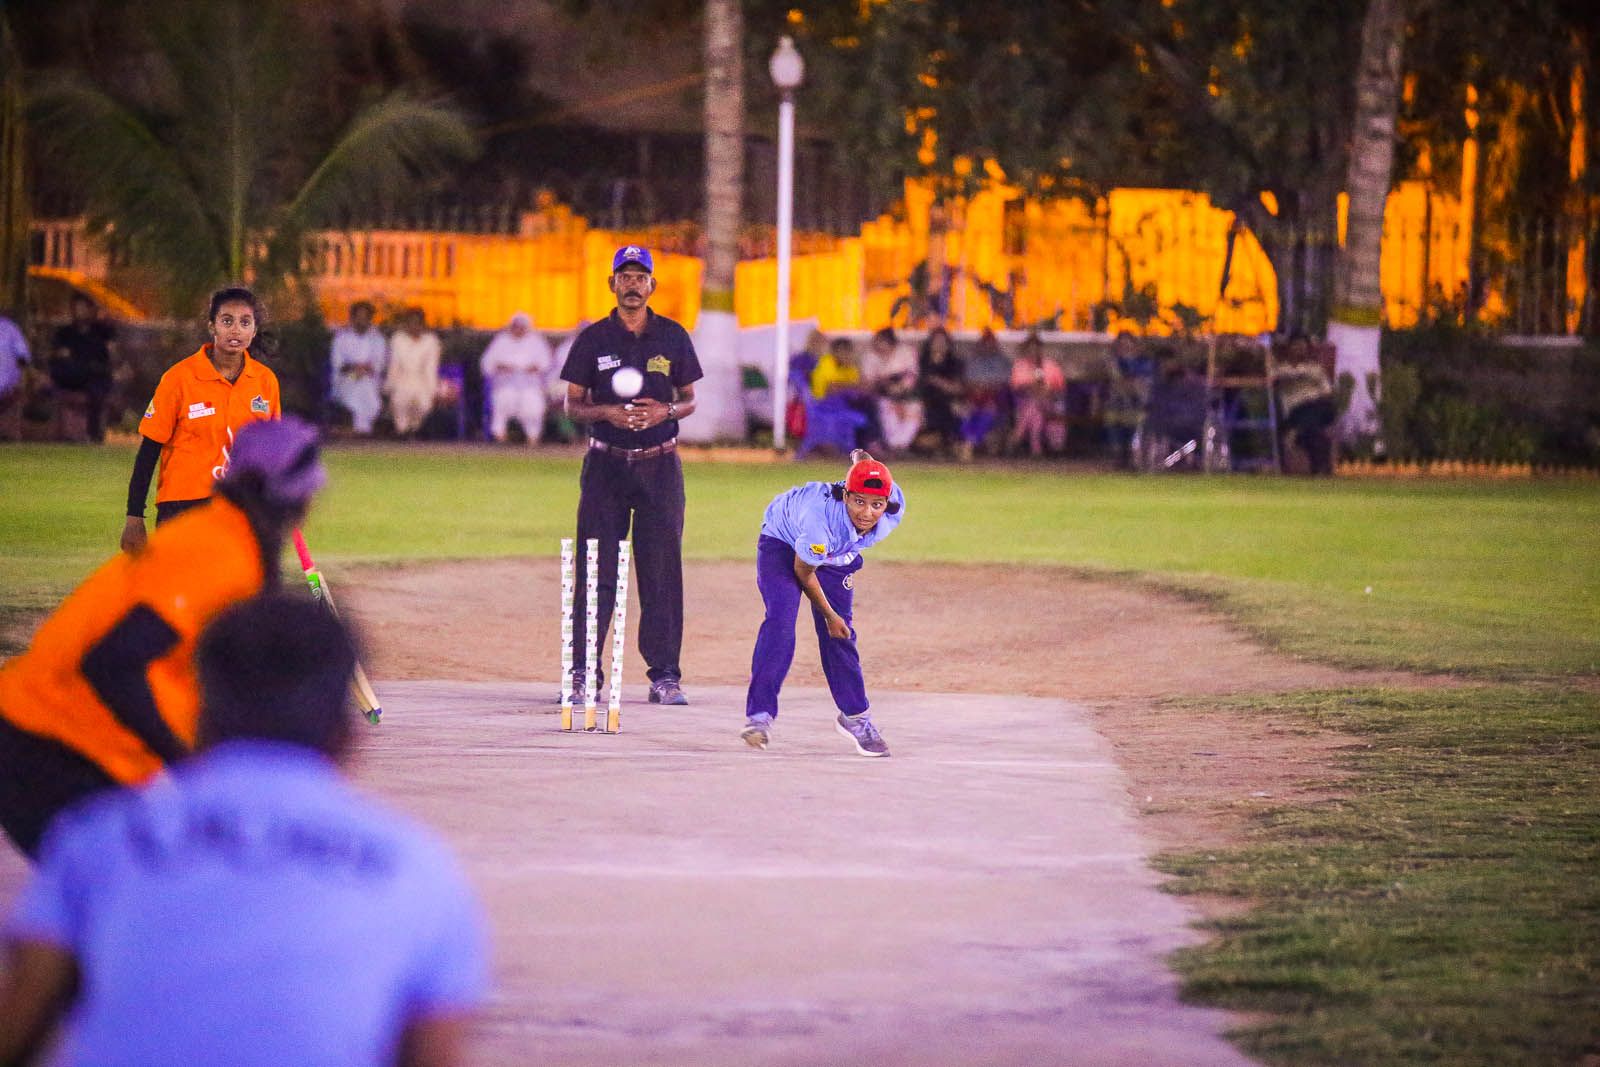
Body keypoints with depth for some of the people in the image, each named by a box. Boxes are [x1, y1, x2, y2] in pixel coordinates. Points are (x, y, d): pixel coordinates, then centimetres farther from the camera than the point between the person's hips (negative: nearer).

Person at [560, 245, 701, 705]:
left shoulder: (673, 337, 7)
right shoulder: (594, 339, 5)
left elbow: (689, 400, 12)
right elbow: (573, 405, 5)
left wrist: (666, 411, -10)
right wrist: (607, 412, -14)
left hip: (660, 465, 1)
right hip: (606, 464, -1)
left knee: (662, 571, -1)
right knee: (596, 569, -4)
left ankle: (664, 674, 2)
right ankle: (583, 672, -1)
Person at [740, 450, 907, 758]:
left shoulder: (894, 509, -31)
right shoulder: (821, 516, -43)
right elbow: (803, 571, -24)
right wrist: (828, 614, -12)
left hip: (837, 555, 5)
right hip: (783, 544, -5)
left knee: (839, 634, 5)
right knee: (780, 619, -22)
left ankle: (855, 716, 23)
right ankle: (759, 714, -21)